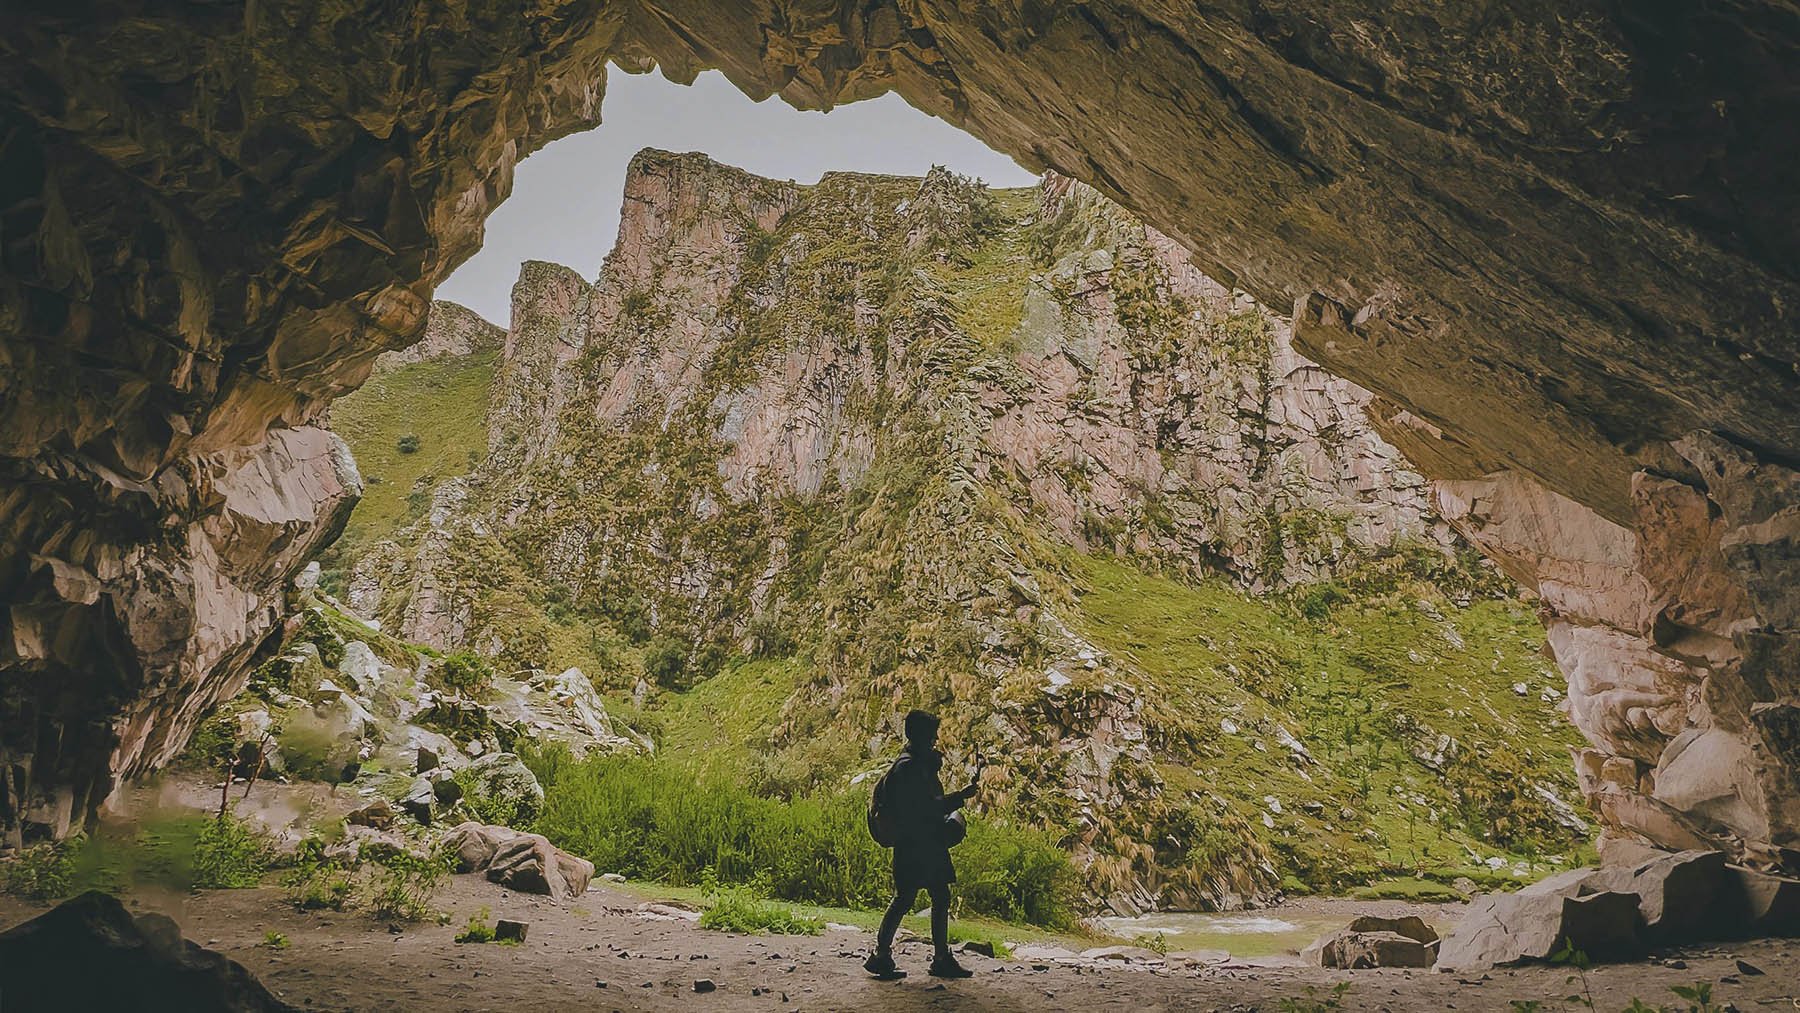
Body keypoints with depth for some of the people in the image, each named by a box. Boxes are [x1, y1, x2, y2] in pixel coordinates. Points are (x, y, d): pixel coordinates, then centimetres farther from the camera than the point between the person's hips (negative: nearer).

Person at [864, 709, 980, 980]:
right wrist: (962, 796, -17)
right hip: (913, 844, -10)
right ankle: (880, 956, 4)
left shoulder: (922, 763, 17)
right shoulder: (908, 766, -15)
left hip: (929, 843, 10)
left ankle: (941, 958, 15)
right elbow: (925, 806, -21)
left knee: (941, 898, 9)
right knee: (905, 898, -6)